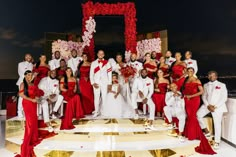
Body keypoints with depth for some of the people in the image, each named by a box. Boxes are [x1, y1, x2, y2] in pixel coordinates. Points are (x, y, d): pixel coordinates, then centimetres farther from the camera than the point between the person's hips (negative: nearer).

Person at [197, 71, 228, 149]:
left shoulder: (222, 85, 2)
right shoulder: (206, 85, 12)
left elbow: (224, 98, -4)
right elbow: (204, 96, 7)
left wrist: (215, 106, -13)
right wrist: (208, 105, -10)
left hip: (218, 106, -3)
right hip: (207, 105, 4)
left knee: (217, 123, -5)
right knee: (198, 114, -13)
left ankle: (217, 142, 8)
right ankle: (206, 131, 5)